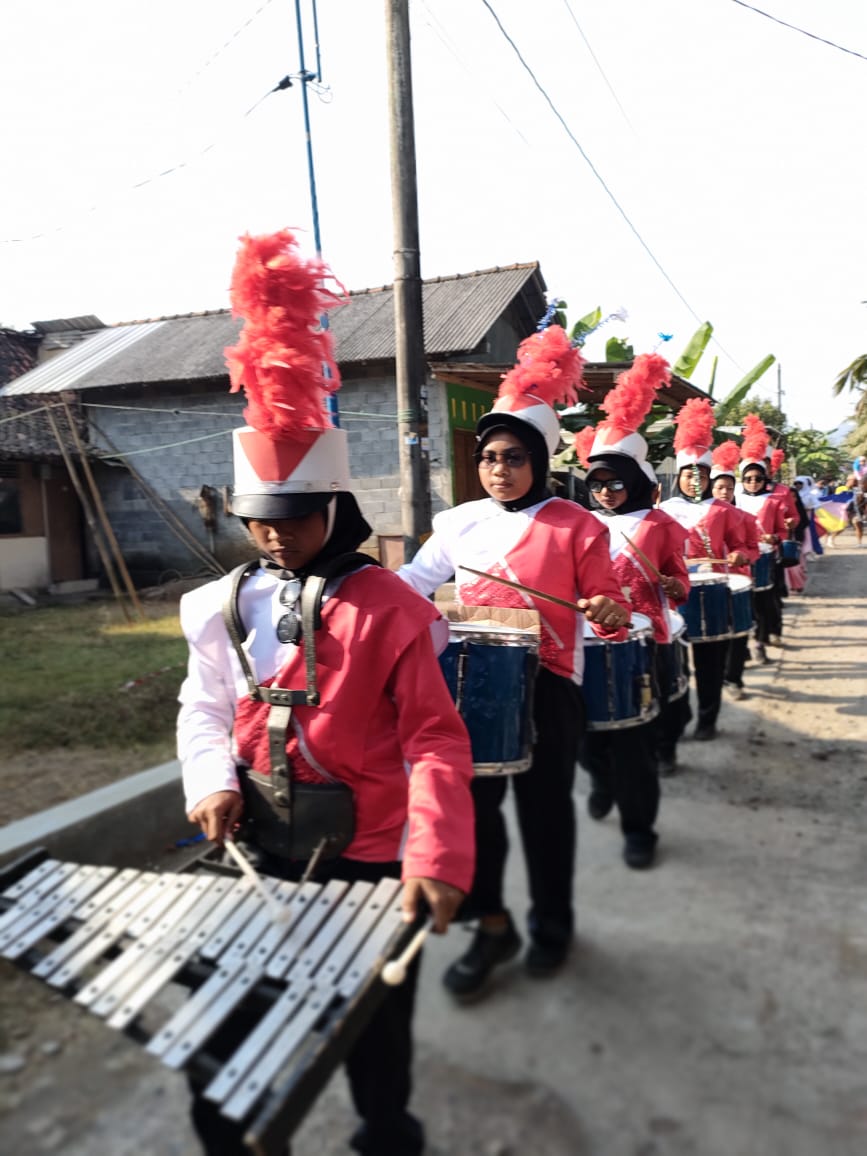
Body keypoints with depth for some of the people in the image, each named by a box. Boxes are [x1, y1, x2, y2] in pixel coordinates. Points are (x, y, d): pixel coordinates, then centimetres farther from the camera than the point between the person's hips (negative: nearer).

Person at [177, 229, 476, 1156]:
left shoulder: (388, 608, -15)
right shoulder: (220, 608, 0)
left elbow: (435, 740, -17)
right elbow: (205, 708, 9)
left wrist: (436, 855, -30)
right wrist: (213, 783, -11)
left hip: (368, 862, -3)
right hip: (259, 856, 4)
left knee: (374, 1036, 19)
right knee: (223, 1049, 16)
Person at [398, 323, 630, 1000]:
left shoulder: (577, 527, -6)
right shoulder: (459, 524, 4)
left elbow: (608, 607, -4)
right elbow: (413, 582, 13)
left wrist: (609, 612, -26)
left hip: (547, 690, -3)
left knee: (545, 808, 11)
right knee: (472, 799, 5)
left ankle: (552, 925, 34)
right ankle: (492, 925, 26)